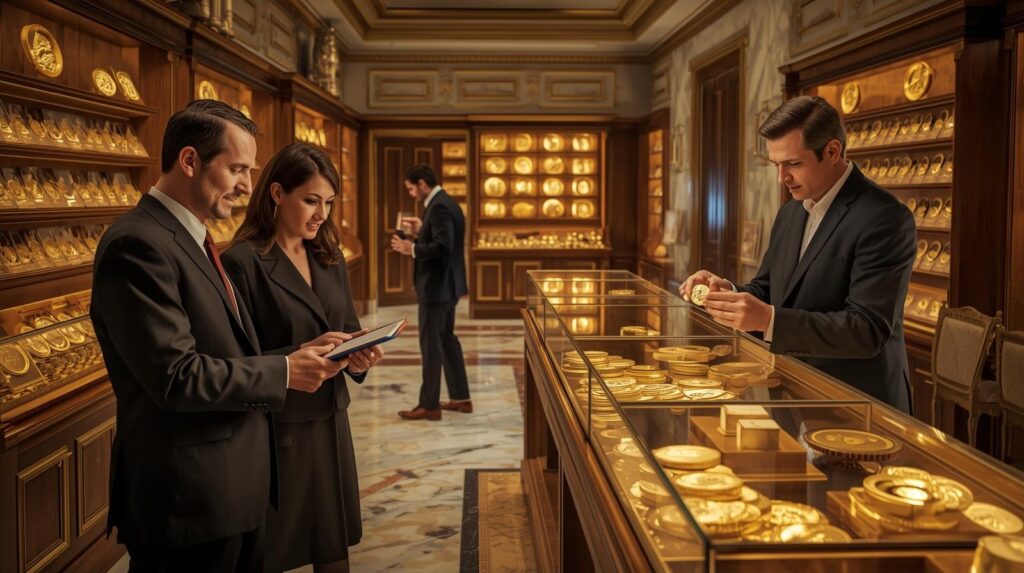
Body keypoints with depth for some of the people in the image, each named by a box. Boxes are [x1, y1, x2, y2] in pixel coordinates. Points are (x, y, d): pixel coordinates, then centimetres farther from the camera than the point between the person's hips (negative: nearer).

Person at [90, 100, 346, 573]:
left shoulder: (192, 240, 12)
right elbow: (177, 377, -23)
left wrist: (296, 354, 1)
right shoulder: (139, 245, -19)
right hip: (190, 496, -9)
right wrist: (284, 372, -14)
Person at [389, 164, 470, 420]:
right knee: (446, 338, 17)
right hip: (446, 285, 11)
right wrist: (422, 231, 12)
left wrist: (412, 249, -18)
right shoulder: (445, 203, 13)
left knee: (431, 343, -3)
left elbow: (443, 247, -27)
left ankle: (429, 404, 5)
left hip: (436, 286, -11)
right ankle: (461, 398, 24)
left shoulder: (439, 207, -19)